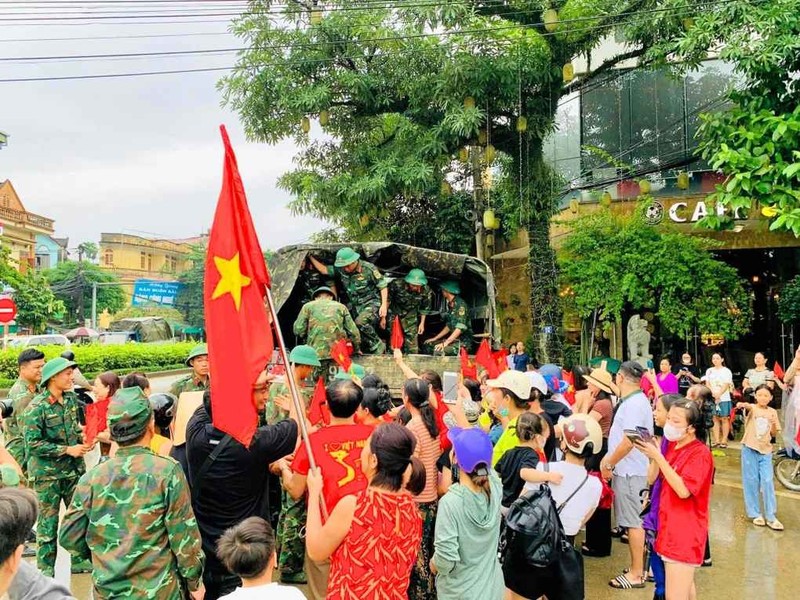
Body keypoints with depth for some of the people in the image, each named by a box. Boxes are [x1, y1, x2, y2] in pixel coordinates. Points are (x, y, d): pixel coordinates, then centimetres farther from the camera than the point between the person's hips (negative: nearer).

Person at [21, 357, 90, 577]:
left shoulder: (71, 399, 1)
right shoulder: (36, 407, -17)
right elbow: (33, 443, -18)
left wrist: (82, 439, -3)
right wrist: (67, 450, -19)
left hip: (74, 469, 6)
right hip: (47, 473, -6)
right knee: (48, 520, 6)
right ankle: (45, 569, 22)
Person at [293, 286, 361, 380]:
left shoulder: (308, 306, 12)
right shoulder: (341, 307, 16)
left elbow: (298, 329, 3)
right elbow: (353, 331, 12)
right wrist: (357, 349, 26)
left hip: (316, 352, -1)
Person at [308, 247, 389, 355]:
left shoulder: (368, 268, -14)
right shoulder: (340, 270, 1)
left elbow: (383, 286, -9)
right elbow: (324, 270, 8)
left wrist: (384, 305, -14)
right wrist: (310, 257, 2)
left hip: (371, 303, -6)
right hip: (355, 305, 7)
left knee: (361, 322, -32)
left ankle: (378, 346, -14)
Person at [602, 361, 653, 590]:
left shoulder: (634, 403, -19)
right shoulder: (631, 401, 12)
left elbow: (628, 442, -25)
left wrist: (609, 464, -16)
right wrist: (609, 459, 14)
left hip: (629, 471, -10)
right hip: (626, 469, 10)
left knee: (634, 522, -1)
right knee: (632, 522, 16)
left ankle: (637, 574, 8)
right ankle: (637, 567, 25)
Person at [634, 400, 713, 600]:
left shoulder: (700, 453, -17)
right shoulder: (672, 445, 6)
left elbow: (683, 490, -27)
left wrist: (658, 457, -27)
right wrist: (653, 455, -4)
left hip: (685, 532, -8)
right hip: (670, 526, 8)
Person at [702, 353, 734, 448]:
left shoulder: (726, 371, 2)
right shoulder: (709, 371, 13)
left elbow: (726, 385, -6)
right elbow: (707, 384, 6)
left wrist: (719, 394, -19)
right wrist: (713, 394, -10)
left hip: (724, 398, -3)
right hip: (712, 398, 3)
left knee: (724, 419, -1)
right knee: (715, 419, 3)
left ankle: (724, 441, 1)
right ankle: (716, 440, 6)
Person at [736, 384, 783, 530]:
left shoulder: (772, 412, 5)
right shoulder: (752, 408, -6)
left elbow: (774, 434, 8)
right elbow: (747, 407, -31)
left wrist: (774, 424, -13)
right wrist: (743, 405, -55)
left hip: (765, 450, 3)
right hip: (750, 449, -3)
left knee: (767, 482, 2)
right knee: (751, 482, 5)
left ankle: (770, 516, 11)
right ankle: (755, 514, 17)